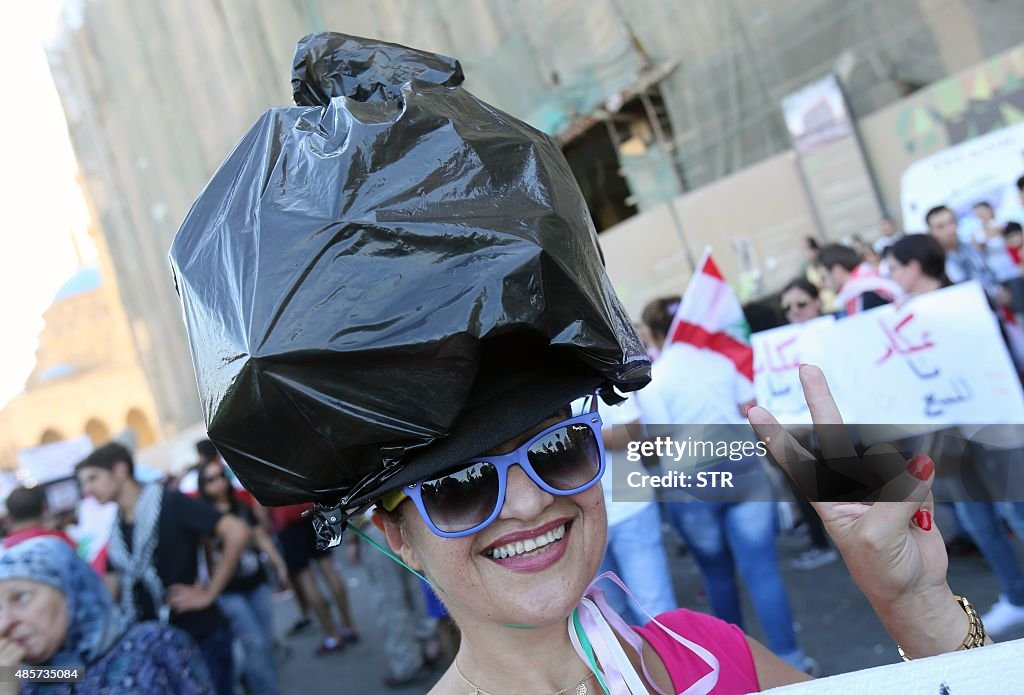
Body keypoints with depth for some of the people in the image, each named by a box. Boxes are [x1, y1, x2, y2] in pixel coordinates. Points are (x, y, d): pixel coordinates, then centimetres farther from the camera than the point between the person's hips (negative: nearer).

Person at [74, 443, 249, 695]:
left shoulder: (168, 504, -13)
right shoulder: (116, 529, 9)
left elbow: (237, 532, -22)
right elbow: (114, 584, 17)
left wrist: (209, 594, -17)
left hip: (200, 635, -7)